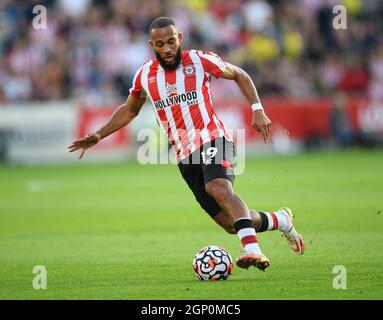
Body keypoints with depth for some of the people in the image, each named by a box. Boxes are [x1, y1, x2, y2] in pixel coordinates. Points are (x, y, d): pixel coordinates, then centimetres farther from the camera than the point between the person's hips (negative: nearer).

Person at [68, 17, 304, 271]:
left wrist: (258, 110, -1)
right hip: (185, 155, 4)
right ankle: (281, 220, 26)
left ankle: (253, 250, -48)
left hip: (212, 139, -4)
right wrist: (99, 136, 15)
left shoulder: (200, 61, -3)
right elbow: (129, 111, 25)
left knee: (219, 188, -36)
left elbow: (239, 76, 11)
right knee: (231, 224, -1)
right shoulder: (145, 75, 8)